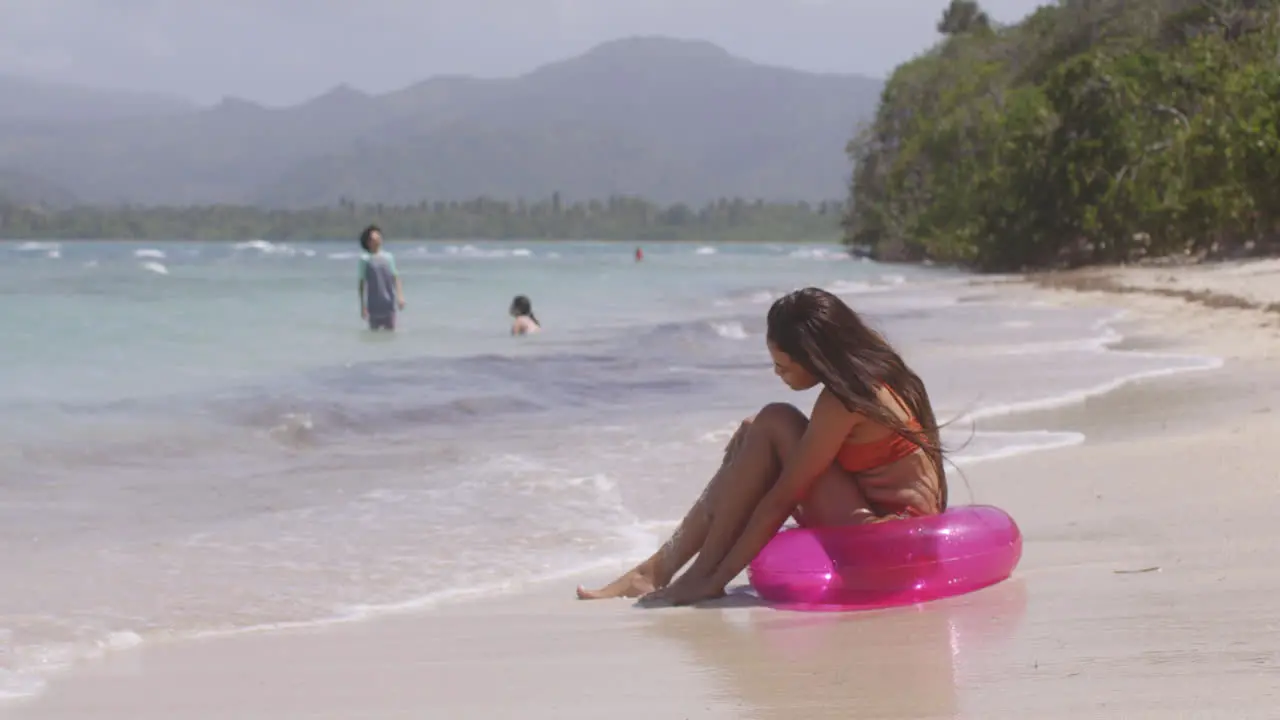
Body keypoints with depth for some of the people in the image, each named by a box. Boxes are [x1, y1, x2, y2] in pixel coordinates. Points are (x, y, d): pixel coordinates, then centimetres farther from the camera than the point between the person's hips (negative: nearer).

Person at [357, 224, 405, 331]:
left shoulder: (388, 257, 5)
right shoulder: (366, 259, -3)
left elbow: (395, 278, 7)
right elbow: (362, 283, -2)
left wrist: (400, 296, -3)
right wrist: (363, 306, -4)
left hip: (389, 304, 3)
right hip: (374, 306, -3)